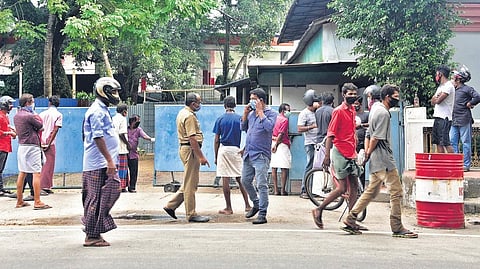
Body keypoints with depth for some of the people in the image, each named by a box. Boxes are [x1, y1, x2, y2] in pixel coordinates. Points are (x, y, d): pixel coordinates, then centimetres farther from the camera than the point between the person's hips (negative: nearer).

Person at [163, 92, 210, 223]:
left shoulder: (183, 113, 17)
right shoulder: (189, 116, -16)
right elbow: (192, 139, -22)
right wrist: (201, 156, -22)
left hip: (185, 148, 11)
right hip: (191, 150, -11)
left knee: (189, 182, 15)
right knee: (190, 184, -4)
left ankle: (171, 205, 17)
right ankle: (191, 214, 2)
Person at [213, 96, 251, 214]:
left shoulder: (220, 119, 0)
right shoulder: (240, 118, 2)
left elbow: (216, 140, 0)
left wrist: (216, 157, 7)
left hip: (223, 150, -1)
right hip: (236, 150, 1)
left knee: (225, 179, 0)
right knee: (240, 179, 10)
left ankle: (229, 208, 3)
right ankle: (247, 205, 9)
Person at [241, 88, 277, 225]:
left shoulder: (271, 113, -5)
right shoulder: (251, 113, 13)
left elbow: (269, 126, -22)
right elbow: (243, 128, 17)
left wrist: (260, 111, -16)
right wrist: (245, 113, 6)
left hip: (260, 155, -7)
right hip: (248, 154, 8)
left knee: (261, 185, -8)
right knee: (245, 181, 14)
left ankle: (262, 214, -5)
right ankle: (256, 204, 34)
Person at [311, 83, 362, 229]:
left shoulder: (352, 110, 13)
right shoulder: (338, 111, -11)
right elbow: (330, 134, -14)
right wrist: (327, 156, -19)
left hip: (351, 153, 8)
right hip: (340, 152, -8)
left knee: (354, 187, 5)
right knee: (342, 188, -7)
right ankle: (318, 210, 7)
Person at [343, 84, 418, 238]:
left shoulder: (375, 109, 16)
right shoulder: (384, 113, -16)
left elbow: (370, 134, 18)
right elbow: (376, 138, -18)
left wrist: (367, 152, 14)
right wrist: (368, 154, -7)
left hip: (376, 160, 10)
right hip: (384, 159, -10)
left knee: (372, 191, 16)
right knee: (396, 192, -5)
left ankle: (351, 220, 17)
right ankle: (397, 228, -1)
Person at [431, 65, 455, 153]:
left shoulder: (448, 86, -10)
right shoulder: (440, 86, 20)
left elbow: (438, 100, -18)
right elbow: (432, 101, 16)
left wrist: (435, 98, 4)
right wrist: (436, 97, -5)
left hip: (444, 118, -10)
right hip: (437, 117, 10)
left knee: (445, 142, -13)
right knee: (438, 142, 7)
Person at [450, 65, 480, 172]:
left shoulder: (467, 89, -7)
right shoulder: (453, 90, 16)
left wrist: (469, 104, -10)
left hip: (464, 120, -8)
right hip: (454, 121, 8)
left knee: (466, 143, -1)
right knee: (452, 142, 6)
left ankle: (466, 165, 3)